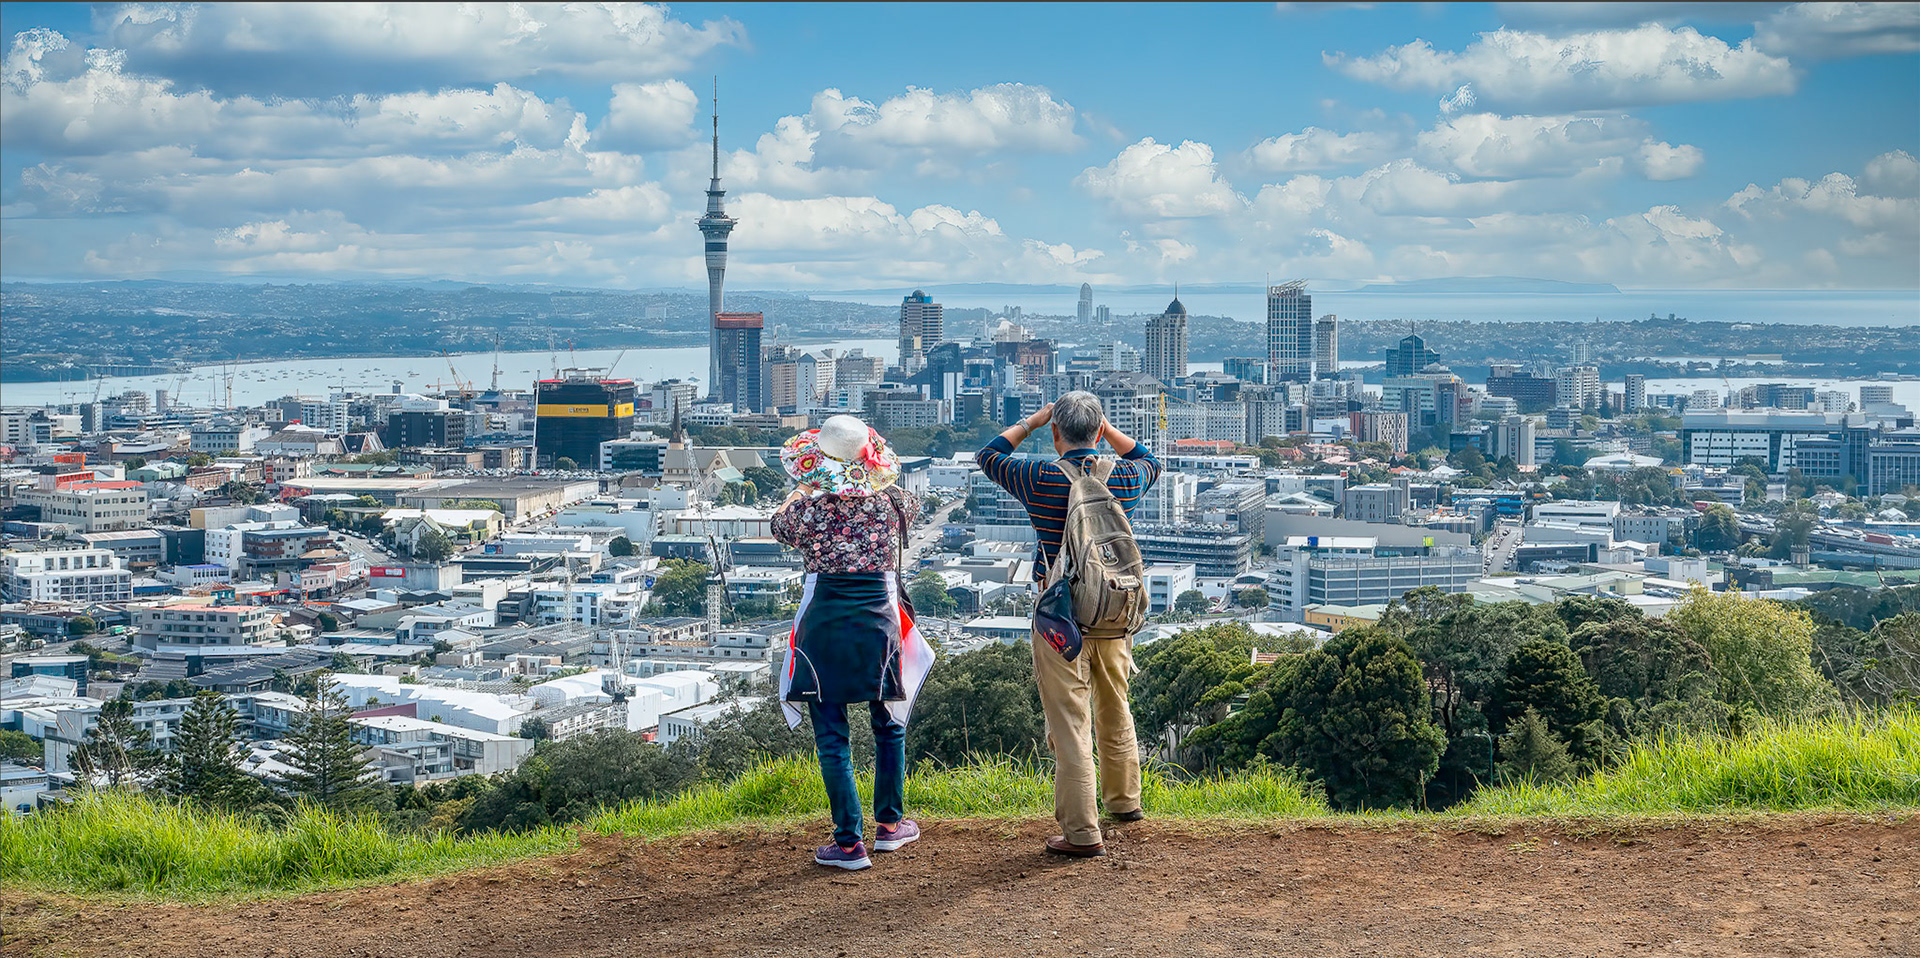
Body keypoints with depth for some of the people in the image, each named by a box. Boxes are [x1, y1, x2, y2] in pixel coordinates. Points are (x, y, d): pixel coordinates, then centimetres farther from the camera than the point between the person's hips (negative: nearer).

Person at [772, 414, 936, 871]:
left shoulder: (808, 508, -10)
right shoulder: (890, 502, -4)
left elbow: (778, 525, 14)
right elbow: (913, 505, 21)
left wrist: (801, 489, 31)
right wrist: (874, 477, 36)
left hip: (824, 628, -2)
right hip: (878, 623, 2)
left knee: (832, 738, 4)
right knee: (887, 725, 21)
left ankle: (850, 842, 3)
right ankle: (889, 823, 29)